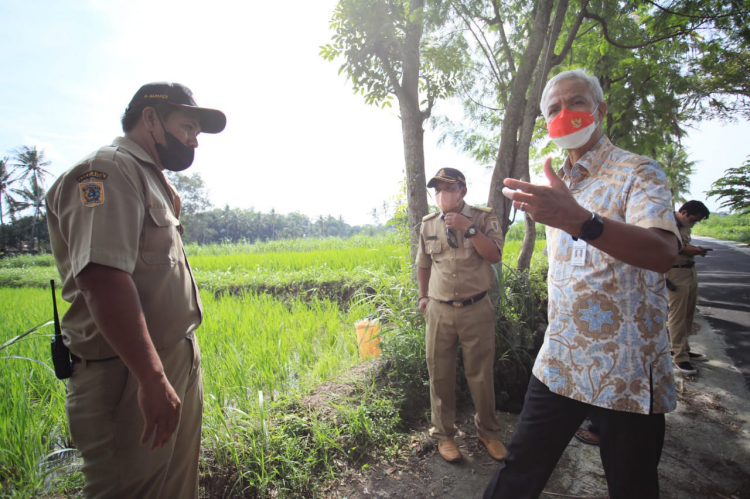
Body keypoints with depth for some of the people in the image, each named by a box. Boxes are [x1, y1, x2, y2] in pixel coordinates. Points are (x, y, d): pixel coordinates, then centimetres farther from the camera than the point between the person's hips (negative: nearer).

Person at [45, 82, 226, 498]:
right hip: (130, 376, -9)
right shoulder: (109, 171, -14)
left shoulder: (150, 179, 17)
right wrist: (153, 378, -29)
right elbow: (102, 279, -27)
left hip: (176, 365, 10)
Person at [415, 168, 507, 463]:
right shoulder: (428, 224, 7)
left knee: (481, 375, 9)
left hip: (477, 310, -2)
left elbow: (495, 256, -13)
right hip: (439, 312, 2)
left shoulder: (484, 218, -1)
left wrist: (468, 228, -19)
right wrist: (422, 297, 12)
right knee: (440, 376, 9)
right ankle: (443, 435, 28)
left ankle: (488, 432, 32)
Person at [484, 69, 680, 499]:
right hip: (560, 364, 6)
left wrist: (578, 221, -45)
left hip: (625, 372, -5)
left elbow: (663, 253, -30)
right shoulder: (559, 186, 12)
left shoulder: (638, 172, -10)